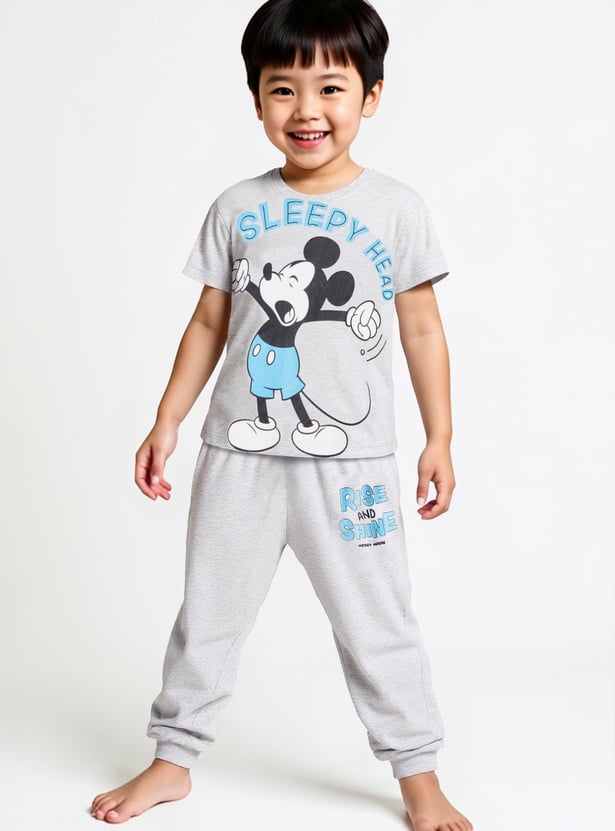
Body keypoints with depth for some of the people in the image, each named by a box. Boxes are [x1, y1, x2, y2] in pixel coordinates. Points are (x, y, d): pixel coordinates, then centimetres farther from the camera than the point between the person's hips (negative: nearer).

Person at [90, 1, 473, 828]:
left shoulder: (396, 208, -2)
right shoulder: (238, 208, 2)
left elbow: (423, 329, 2)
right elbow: (209, 323, 7)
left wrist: (439, 439, 0)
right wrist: (167, 422, 4)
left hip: (352, 462, -2)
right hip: (240, 456, 2)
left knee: (378, 624, 8)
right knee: (209, 613, 13)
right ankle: (173, 759, 31)